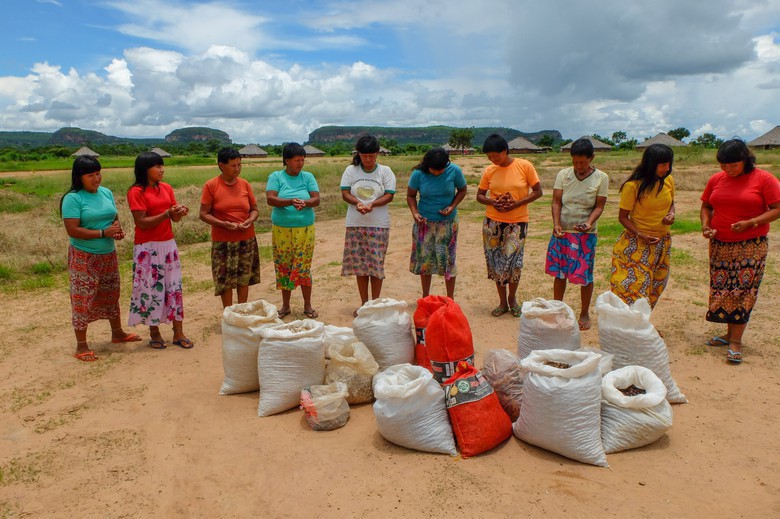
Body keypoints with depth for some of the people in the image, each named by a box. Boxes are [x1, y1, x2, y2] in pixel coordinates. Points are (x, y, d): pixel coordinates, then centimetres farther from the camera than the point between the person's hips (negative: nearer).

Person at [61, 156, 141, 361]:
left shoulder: (106, 193, 5)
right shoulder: (73, 198, -14)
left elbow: (115, 217, 15)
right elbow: (72, 230, -19)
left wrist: (118, 229, -7)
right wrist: (103, 233, -23)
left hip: (108, 255, 6)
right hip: (84, 257, -6)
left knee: (111, 294, 18)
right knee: (83, 299, 0)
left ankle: (117, 333, 35)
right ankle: (81, 345, 12)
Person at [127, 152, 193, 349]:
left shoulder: (167, 188, 7)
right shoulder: (136, 192, -10)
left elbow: (174, 218, 9)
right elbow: (141, 222, -17)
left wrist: (180, 212, -14)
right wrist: (166, 214, -25)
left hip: (168, 244, 6)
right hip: (147, 248, -5)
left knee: (174, 287, 6)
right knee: (151, 289, 2)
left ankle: (178, 333, 13)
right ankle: (154, 333, 18)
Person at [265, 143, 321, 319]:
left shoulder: (308, 177, 5)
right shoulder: (276, 177, 1)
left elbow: (316, 199, -3)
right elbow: (270, 199, -12)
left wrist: (305, 203, -25)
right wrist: (290, 202, -28)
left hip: (305, 230, 0)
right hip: (282, 231, 0)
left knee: (304, 267, 1)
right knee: (283, 266, 6)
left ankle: (307, 306, 15)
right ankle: (285, 305, 21)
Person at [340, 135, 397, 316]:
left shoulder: (385, 171, 2)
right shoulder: (351, 170, 5)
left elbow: (389, 195, -5)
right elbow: (345, 193, 0)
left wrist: (372, 204, -21)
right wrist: (357, 203, -20)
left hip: (379, 225, -2)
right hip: (355, 224, 2)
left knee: (376, 264, 0)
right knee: (359, 264, 6)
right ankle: (363, 303, 18)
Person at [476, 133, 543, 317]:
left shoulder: (524, 166, -6)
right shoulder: (489, 171, 2)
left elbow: (537, 191, -3)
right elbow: (479, 195, 8)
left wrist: (517, 203, -16)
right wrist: (492, 202, -13)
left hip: (517, 222, -3)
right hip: (493, 223, 3)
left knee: (514, 262, -3)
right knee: (496, 263, 6)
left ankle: (512, 298, 22)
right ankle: (502, 302, 21)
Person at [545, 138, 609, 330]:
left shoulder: (601, 178, -4)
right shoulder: (563, 174, 0)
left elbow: (599, 206, -4)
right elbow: (556, 202, -3)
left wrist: (589, 222, -23)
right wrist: (556, 224, -17)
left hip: (585, 234, -2)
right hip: (561, 231, 2)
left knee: (585, 275, 3)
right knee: (559, 273, 9)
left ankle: (585, 314, 21)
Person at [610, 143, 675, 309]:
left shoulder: (668, 180, 1)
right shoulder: (633, 185, -16)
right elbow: (623, 217, -11)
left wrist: (671, 214, -5)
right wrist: (641, 235, -24)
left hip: (662, 242, 6)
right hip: (637, 245, -6)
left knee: (655, 286, 12)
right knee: (632, 287, -7)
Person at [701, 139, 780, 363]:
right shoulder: (716, 179, 6)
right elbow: (706, 206, 13)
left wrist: (750, 223, -21)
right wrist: (705, 225, -6)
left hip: (751, 246, -4)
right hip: (720, 245, 4)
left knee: (743, 291, -5)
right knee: (722, 290, 8)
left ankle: (736, 341, -1)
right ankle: (729, 333, 20)